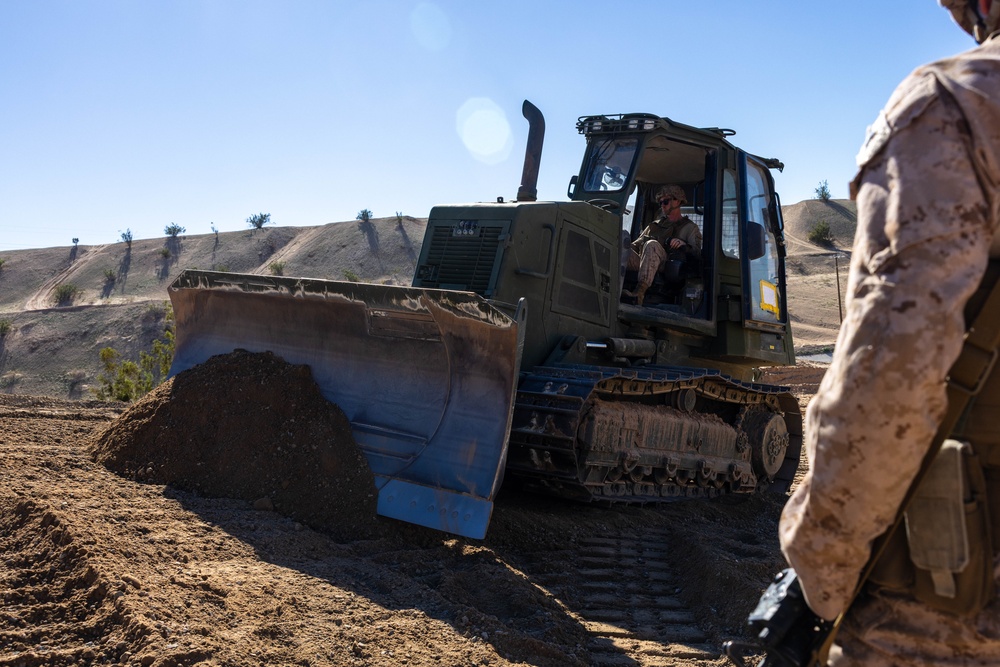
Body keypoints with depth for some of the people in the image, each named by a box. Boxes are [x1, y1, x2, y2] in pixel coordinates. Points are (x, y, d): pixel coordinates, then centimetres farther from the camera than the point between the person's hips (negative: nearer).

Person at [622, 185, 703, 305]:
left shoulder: (690, 227, 20)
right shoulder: (657, 223, 35)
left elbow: (697, 251, 4)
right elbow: (636, 244, 28)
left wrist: (684, 245, -17)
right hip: (642, 263, 4)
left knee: (652, 245, -34)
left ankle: (640, 291, -54)